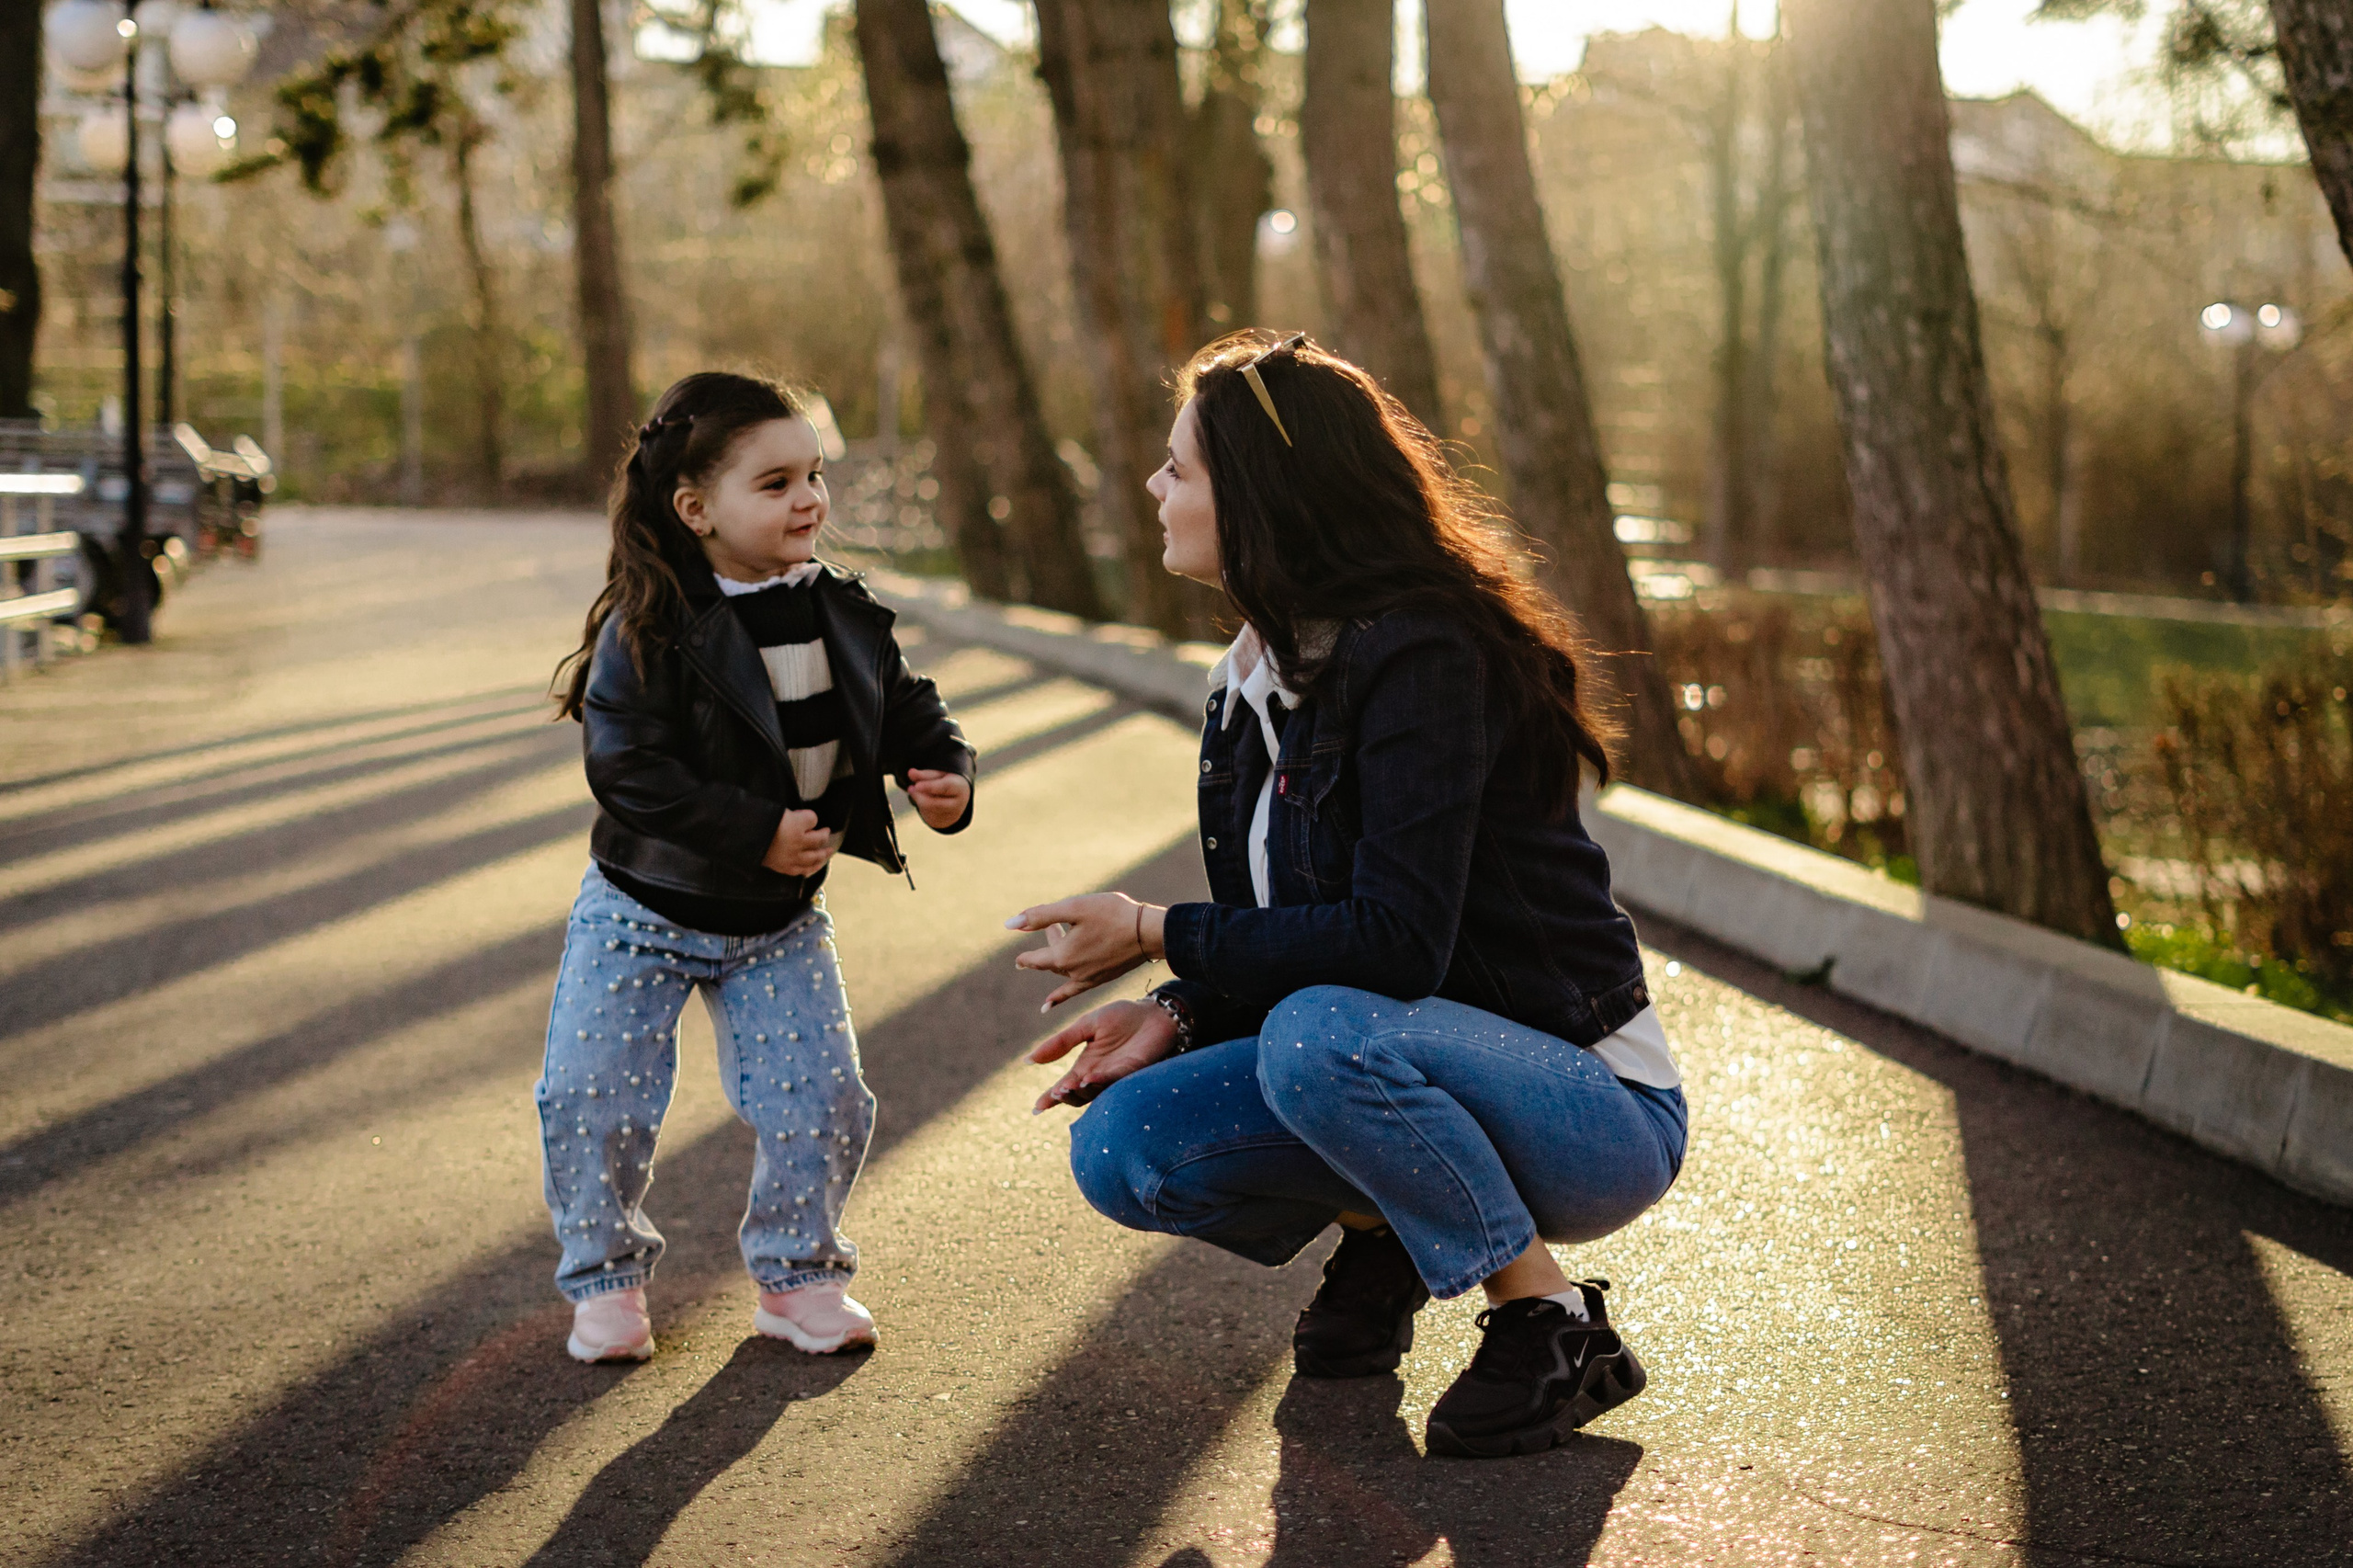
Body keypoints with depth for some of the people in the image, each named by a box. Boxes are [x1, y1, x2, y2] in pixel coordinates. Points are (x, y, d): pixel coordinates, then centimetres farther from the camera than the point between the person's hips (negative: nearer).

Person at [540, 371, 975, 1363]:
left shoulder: (842, 618, -3)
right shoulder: (649, 631, -21)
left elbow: (906, 712, 7)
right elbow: (628, 769, -26)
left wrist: (945, 777, -15)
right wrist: (756, 832, -29)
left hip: (780, 919, 4)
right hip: (644, 911, -3)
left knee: (823, 1099, -2)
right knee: (596, 1098, -4)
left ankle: (797, 1274, 18)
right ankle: (605, 1278, 17)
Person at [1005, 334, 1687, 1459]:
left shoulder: (1419, 660, -21)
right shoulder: (1257, 678, 7)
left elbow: (1396, 944, -28)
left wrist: (1161, 935, -20)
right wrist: (1179, 1015, -6)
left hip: (1594, 1102, -7)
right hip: (1403, 1063, 7)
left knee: (1318, 1036, -36)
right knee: (1120, 1147, -11)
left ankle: (1552, 1326, -16)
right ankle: (1378, 1229, 14)